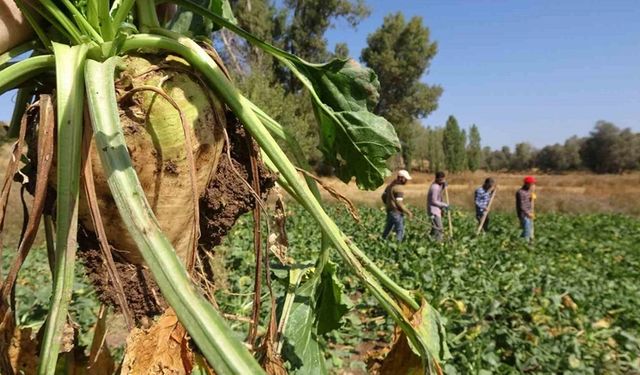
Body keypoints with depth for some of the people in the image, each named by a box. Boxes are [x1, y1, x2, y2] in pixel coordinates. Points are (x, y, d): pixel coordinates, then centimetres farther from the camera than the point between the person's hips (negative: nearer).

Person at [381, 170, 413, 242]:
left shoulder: (391, 185, 10)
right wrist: (408, 212, -13)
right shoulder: (398, 188, -17)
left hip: (389, 211, 9)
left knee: (387, 230, 18)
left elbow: (383, 196, 18)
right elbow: (399, 203, -21)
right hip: (396, 213, -9)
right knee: (400, 231, -3)